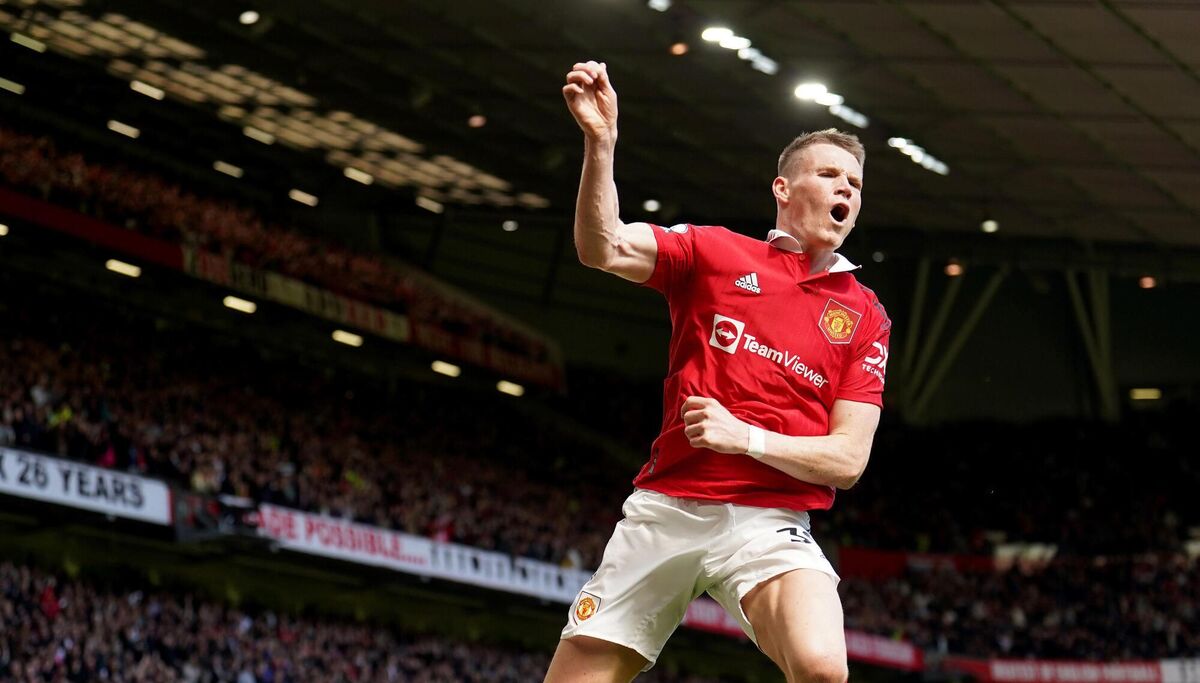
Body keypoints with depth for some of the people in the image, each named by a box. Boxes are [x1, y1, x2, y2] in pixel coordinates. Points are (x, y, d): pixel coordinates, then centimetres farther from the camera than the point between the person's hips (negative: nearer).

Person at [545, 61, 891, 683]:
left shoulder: (864, 316, 10)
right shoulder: (714, 252, 10)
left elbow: (847, 459, 3)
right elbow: (603, 247, -7)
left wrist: (747, 437, -12)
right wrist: (600, 142, -22)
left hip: (769, 525, -1)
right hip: (662, 509, 1)